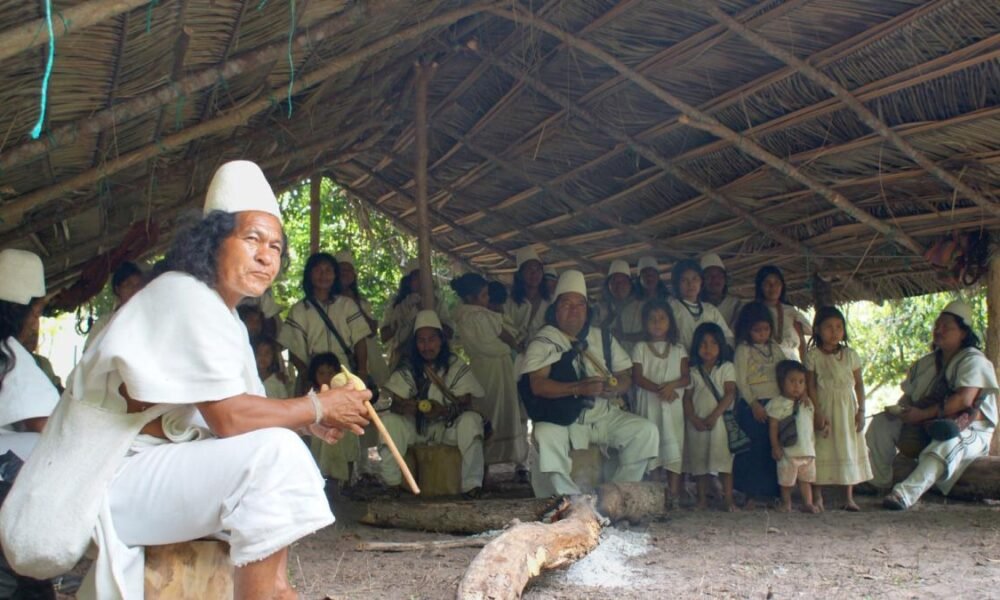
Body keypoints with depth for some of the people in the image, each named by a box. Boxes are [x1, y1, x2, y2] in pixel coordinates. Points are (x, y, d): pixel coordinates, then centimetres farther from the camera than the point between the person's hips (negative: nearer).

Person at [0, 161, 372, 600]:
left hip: (146, 471, 10)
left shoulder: (223, 314, 13)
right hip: (106, 480, -10)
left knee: (279, 441, 14)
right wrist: (318, 407, -12)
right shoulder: (186, 297, -16)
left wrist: (310, 420, -5)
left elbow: (238, 411, 10)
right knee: (274, 452, -25)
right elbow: (228, 417, -24)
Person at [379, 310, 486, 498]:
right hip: (415, 428, 2)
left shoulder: (456, 367, -5)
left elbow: (466, 403, -12)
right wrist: (405, 407, -31)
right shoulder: (407, 370, 1)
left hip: (448, 427, -2)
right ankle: (391, 481, -17)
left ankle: (471, 483, -26)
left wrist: (444, 410, -34)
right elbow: (395, 404, -5)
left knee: (472, 420, -32)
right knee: (388, 421, -25)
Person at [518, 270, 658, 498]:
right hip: (562, 419, -4)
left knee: (647, 430, -15)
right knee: (546, 437, -36)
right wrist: (579, 388, -25)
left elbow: (626, 377, 13)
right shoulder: (543, 342, -1)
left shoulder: (603, 338, 15)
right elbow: (537, 385, -14)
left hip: (604, 416, 5)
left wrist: (615, 387, -12)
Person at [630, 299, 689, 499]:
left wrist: (672, 385, -18)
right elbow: (637, 377, -4)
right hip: (649, 405, -1)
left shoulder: (678, 349, 12)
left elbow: (686, 378, 3)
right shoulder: (640, 348, 7)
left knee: (673, 446, -3)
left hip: (673, 406, 1)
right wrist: (659, 389, -18)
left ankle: (674, 495, 0)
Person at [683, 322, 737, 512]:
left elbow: (730, 393, -8)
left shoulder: (726, 367, 2)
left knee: (724, 460, -5)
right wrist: (693, 418, -10)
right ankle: (702, 499, 15)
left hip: (720, 421, -3)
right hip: (698, 423, 3)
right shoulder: (693, 371, 9)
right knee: (699, 461, 7)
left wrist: (714, 416, -15)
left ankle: (728, 498, 0)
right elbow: (687, 397, 6)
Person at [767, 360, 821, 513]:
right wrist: (775, 446, -14)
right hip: (788, 451, -5)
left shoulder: (807, 403, 11)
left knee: (806, 479, 9)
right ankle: (786, 504, 19)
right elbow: (773, 426, -10)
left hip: (807, 449, 5)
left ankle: (808, 503, 12)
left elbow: (813, 423, 20)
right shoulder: (777, 403, -8)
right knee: (786, 480, 6)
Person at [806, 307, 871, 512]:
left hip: (847, 409, 3)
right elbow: (810, 386, -6)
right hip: (824, 408, -3)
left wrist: (861, 410, 0)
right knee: (822, 450, -2)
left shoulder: (850, 355, 5)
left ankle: (849, 497, 13)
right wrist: (818, 412, -13)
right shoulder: (813, 355, -4)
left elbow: (859, 384, 7)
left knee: (850, 449, 5)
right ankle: (817, 497, 6)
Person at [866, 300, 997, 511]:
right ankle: (879, 483, -9)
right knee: (882, 423, -9)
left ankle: (907, 493, -54)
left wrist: (923, 414, -25)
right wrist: (900, 409, -12)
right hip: (925, 428, 7)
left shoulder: (973, 360, -9)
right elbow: (909, 395, 13)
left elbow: (964, 399, -24)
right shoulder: (926, 363, 14)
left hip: (968, 429, -7)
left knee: (947, 443, -41)